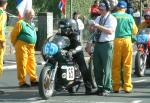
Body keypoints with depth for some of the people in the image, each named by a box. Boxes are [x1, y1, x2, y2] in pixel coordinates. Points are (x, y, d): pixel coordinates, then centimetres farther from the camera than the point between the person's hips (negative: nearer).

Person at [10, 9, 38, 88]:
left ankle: (33, 80, 16)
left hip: (31, 47, 8)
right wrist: (16, 45, 0)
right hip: (22, 46, -8)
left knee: (32, 64, 10)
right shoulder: (21, 23, -8)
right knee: (22, 64, -6)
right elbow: (13, 35, -7)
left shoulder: (32, 24, 18)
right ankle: (22, 82, -4)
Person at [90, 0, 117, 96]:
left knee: (106, 68, -7)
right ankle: (100, 87, 20)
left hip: (106, 45, -7)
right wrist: (92, 26, -5)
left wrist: (98, 26, -23)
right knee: (97, 67, 10)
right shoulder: (98, 18, 17)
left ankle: (107, 88, -3)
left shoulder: (111, 19, -5)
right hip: (97, 44, 7)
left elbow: (110, 31, -20)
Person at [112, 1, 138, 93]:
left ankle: (116, 86, 5)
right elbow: (135, 31, 9)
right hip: (127, 40, 1)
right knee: (127, 65, 4)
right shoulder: (129, 17, 5)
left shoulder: (113, 16, 1)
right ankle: (127, 86, 3)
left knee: (116, 65, 4)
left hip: (116, 40, -1)